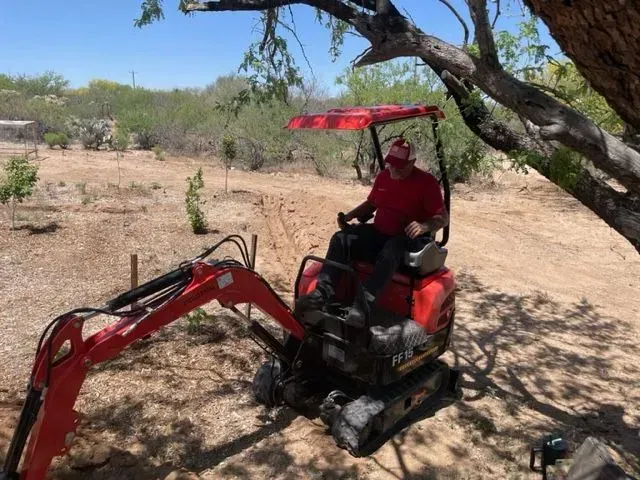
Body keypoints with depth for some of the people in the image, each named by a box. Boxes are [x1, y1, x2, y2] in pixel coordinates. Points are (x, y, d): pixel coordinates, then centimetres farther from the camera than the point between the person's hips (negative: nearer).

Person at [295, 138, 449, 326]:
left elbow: (443, 218, -9)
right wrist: (349, 215, 6)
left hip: (407, 239, -5)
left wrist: (425, 226, -31)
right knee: (341, 239, -16)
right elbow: (371, 203, 23)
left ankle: (364, 303, -48)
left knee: (389, 253, -40)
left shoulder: (427, 182, -8)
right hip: (378, 233, 6)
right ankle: (323, 291, -27)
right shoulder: (383, 177, 10)